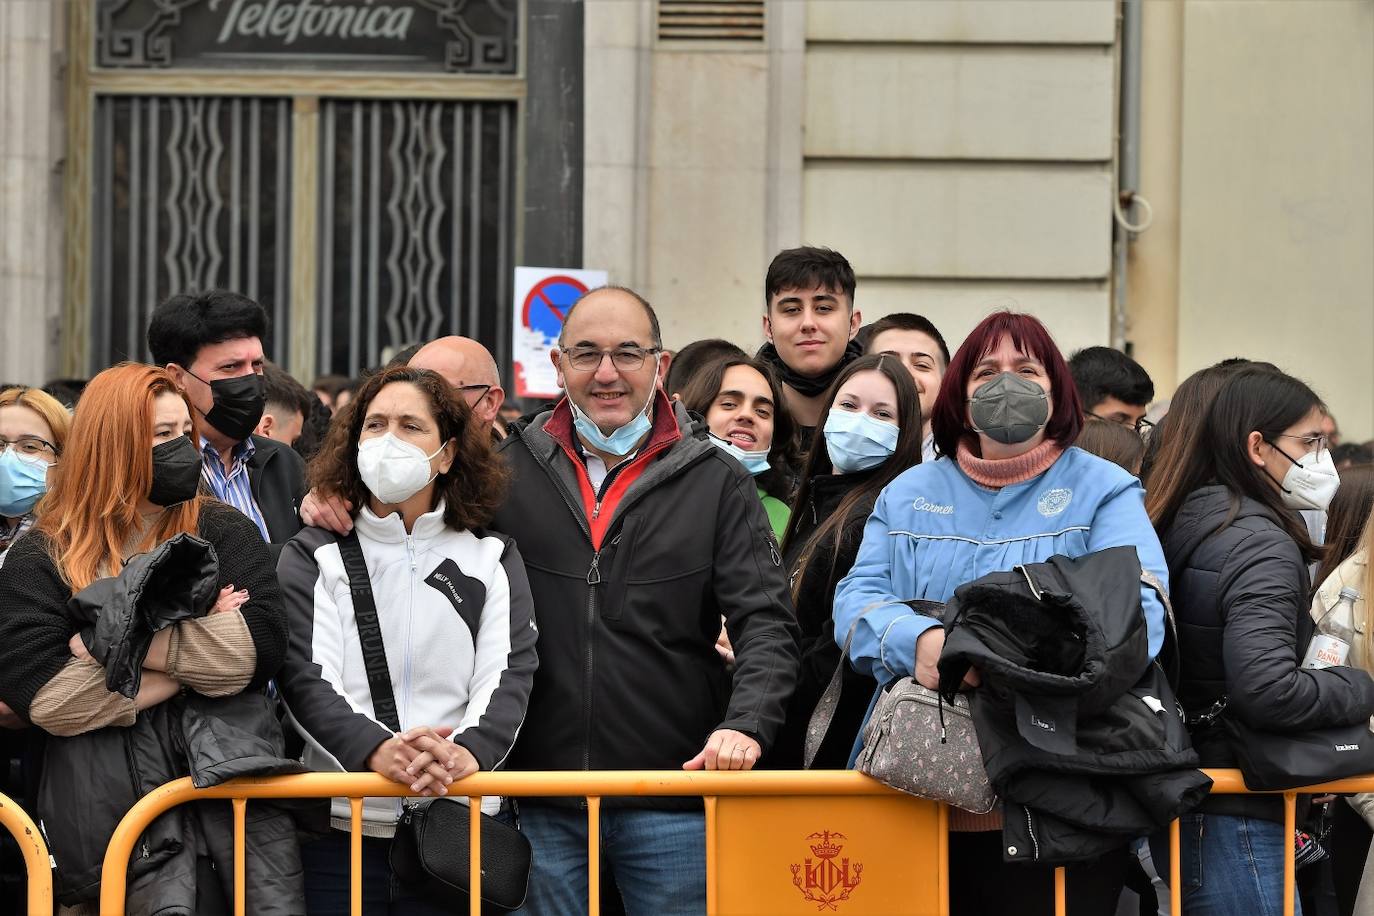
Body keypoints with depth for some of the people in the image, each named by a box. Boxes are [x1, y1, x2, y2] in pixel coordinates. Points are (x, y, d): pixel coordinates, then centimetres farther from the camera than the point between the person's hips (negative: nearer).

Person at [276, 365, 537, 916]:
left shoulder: (492, 558, 12)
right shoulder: (313, 557, 8)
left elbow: (509, 673, 0)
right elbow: (305, 678, -5)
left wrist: (470, 750, -22)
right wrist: (375, 751, -24)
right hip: (341, 825, -1)